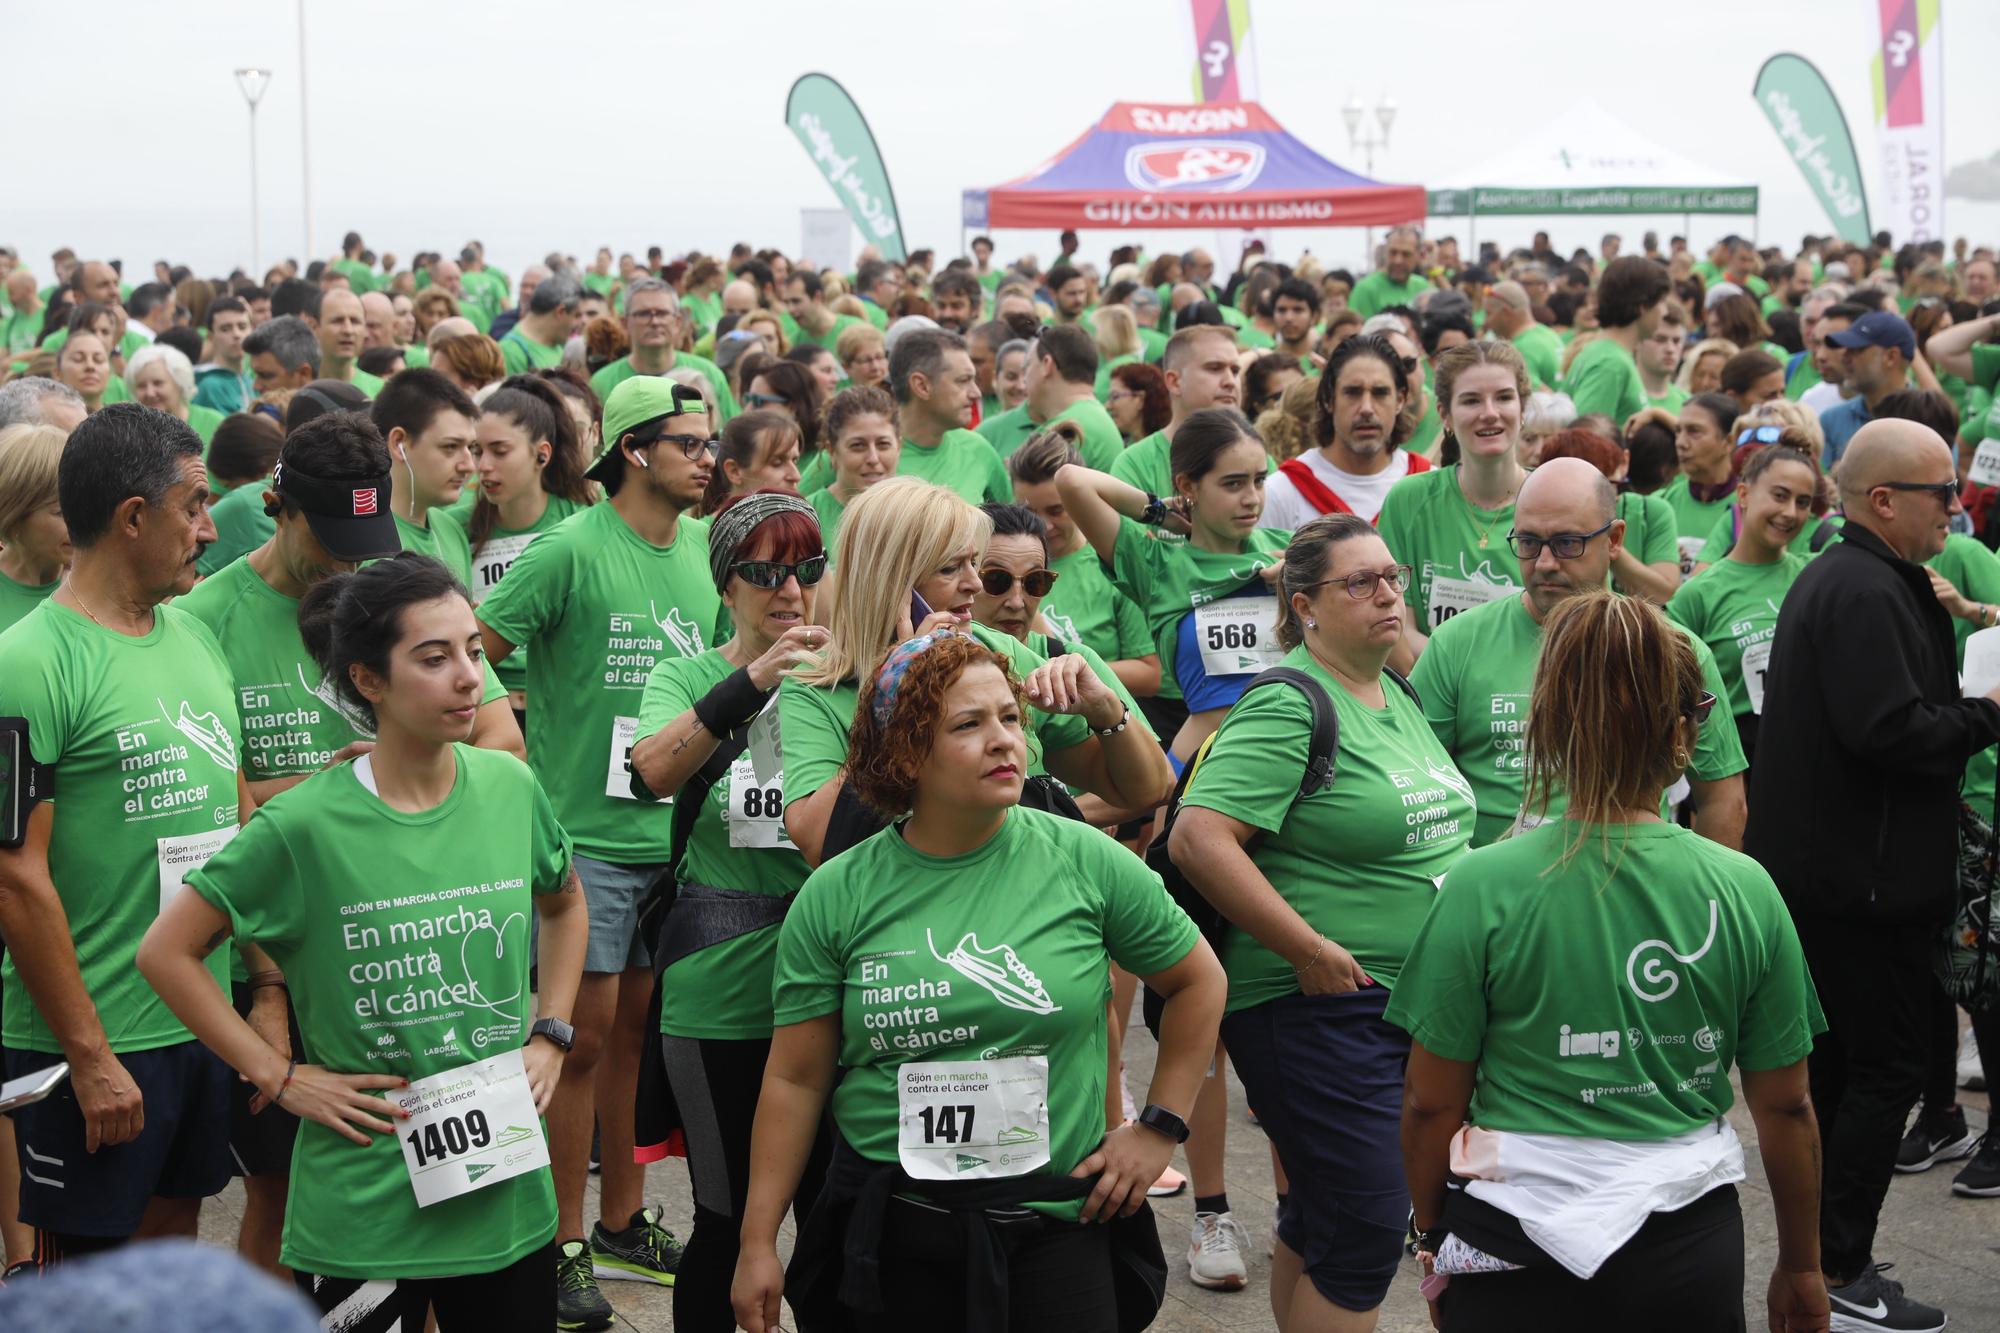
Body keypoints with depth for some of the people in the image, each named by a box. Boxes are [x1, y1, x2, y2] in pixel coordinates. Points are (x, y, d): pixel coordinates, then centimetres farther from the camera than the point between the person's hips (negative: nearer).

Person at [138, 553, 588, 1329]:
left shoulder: (511, 789, -1)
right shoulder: (305, 825, -13)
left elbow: (564, 907, 20)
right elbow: (167, 952, -5)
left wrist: (550, 1035, 8)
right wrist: (279, 1077, -8)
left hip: (507, 1195, 4)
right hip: (363, 1205, -4)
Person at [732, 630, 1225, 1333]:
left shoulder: (1085, 861, -4)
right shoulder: (835, 897, -2)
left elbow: (1199, 982, 10)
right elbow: (795, 1079, 1)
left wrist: (1159, 1127, 6)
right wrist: (758, 1245, 0)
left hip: (1058, 1225, 0)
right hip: (889, 1238, 0)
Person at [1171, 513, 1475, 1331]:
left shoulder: (1399, 699, 13)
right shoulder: (1289, 706, -15)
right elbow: (1198, 837, -25)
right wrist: (1310, 952, -23)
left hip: (1417, 1005, 9)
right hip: (1319, 1009, -8)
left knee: (1318, 1219, 17)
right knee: (1364, 1235, -8)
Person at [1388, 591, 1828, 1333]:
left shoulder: (1480, 889, -11)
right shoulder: (1745, 890, -6)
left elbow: (1431, 1103, -6)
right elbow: (1786, 1108, 2)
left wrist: (1432, 1236, 11)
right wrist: (1800, 1266, 16)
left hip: (1514, 1246, -2)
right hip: (1690, 1239, 2)